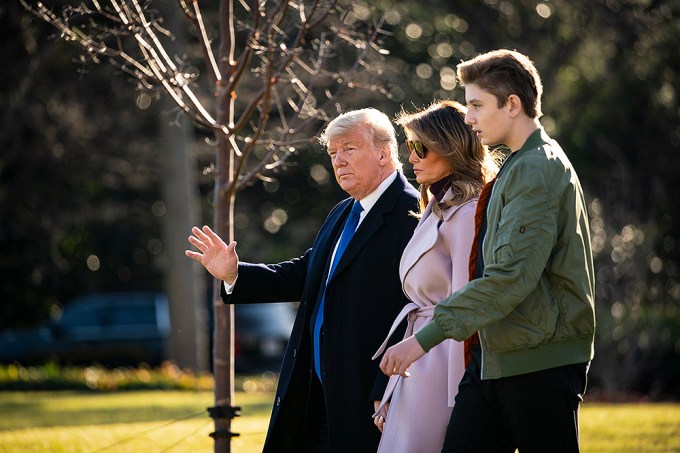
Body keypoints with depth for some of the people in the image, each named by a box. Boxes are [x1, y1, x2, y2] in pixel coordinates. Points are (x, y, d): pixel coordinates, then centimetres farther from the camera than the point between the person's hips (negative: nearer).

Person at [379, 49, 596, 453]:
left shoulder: (537, 170, -13)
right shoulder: (518, 167, 18)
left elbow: (511, 276, -22)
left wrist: (425, 338, -22)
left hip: (541, 362, -9)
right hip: (495, 358, 9)